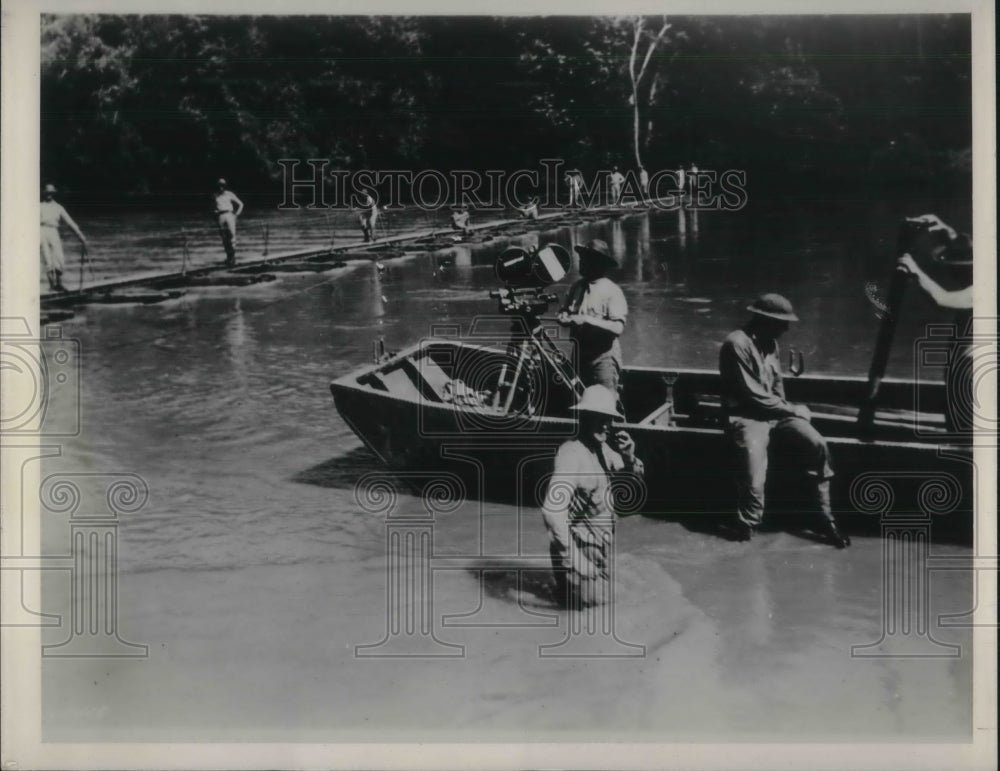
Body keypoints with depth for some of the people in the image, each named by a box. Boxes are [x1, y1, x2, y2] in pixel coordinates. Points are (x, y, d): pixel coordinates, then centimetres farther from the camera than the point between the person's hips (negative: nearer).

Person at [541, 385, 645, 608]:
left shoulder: (603, 449, -1)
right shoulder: (571, 453, -26)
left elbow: (637, 474, 12)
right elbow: (552, 511, -35)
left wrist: (629, 457, -12)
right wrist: (570, 556, -32)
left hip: (603, 538, 8)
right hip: (581, 542, -8)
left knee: (603, 594, 18)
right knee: (592, 598, -4)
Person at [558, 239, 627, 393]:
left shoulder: (612, 290, -10)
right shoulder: (576, 287, 8)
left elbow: (618, 328, -18)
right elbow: (564, 311, 14)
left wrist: (586, 319, -24)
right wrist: (563, 318, -10)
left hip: (603, 357, -6)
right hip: (580, 354, 6)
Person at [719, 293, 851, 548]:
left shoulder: (770, 343, 11)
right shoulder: (737, 344, -16)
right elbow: (752, 395, -18)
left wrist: (786, 409, -1)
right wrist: (792, 409, -10)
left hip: (775, 412, 7)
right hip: (747, 417, -7)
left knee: (817, 445, -17)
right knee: (754, 481, -26)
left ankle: (826, 516, -6)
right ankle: (748, 527, 2)